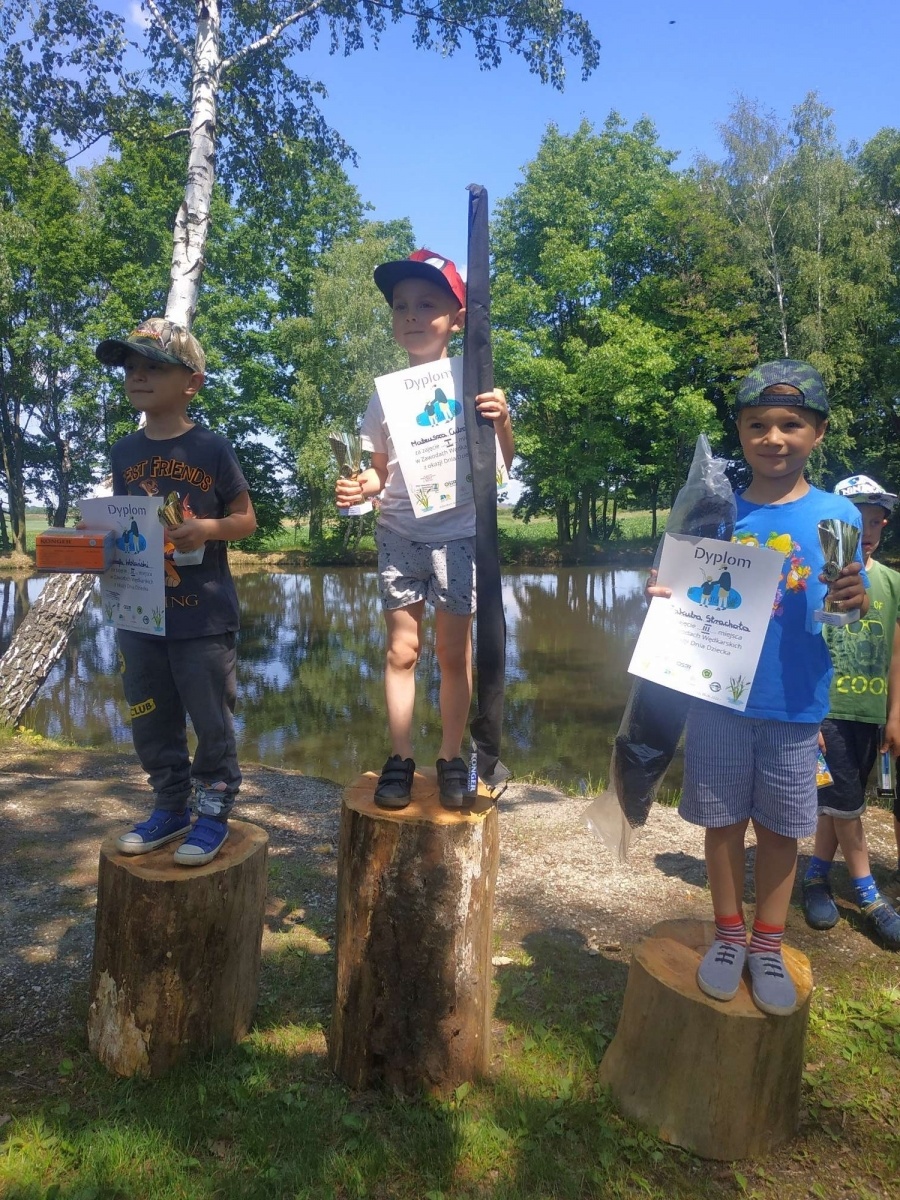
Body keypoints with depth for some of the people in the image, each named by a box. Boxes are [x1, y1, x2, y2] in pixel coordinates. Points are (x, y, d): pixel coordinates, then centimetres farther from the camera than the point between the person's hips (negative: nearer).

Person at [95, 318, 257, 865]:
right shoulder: (125, 453, 7)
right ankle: (170, 808, 31)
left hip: (203, 615, -5)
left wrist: (207, 528, -21)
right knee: (152, 722, 15)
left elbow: (247, 519, -2)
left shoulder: (212, 449, -7)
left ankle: (214, 811, 22)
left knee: (211, 720, 5)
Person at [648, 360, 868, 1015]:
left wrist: (854, 600, -25)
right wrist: (662, 594, -16)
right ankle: (729, 936, 32)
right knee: (724, 819, 12)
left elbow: (852, 607, -2)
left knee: (780, 827, 13)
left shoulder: (836, 514, -4)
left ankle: (769, 946, 31)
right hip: (718, 698, 1)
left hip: (795, 706, -1)